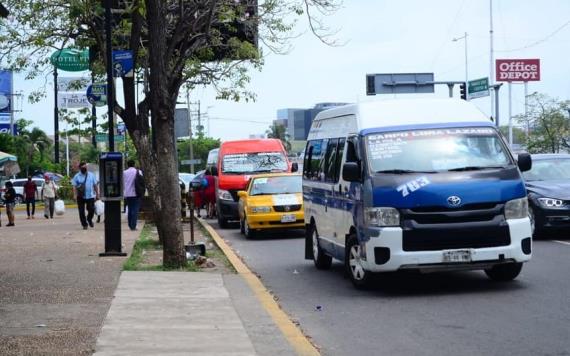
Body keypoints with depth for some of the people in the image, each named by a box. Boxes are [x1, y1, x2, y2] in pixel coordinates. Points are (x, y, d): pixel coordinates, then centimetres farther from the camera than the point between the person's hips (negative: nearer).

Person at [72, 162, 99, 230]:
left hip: (90, 196, 1)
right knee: (81, 211, 0)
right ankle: (84, 224, 14)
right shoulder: (77, 176, 2)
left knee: (92, 209, -4)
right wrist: (75, 195, -13)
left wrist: (97, 194, 7)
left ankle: (89, 219, 26)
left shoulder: (91, 175, 6)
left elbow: (95, 185, 9)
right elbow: (74, 186, -3)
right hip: (81, 197, -1)